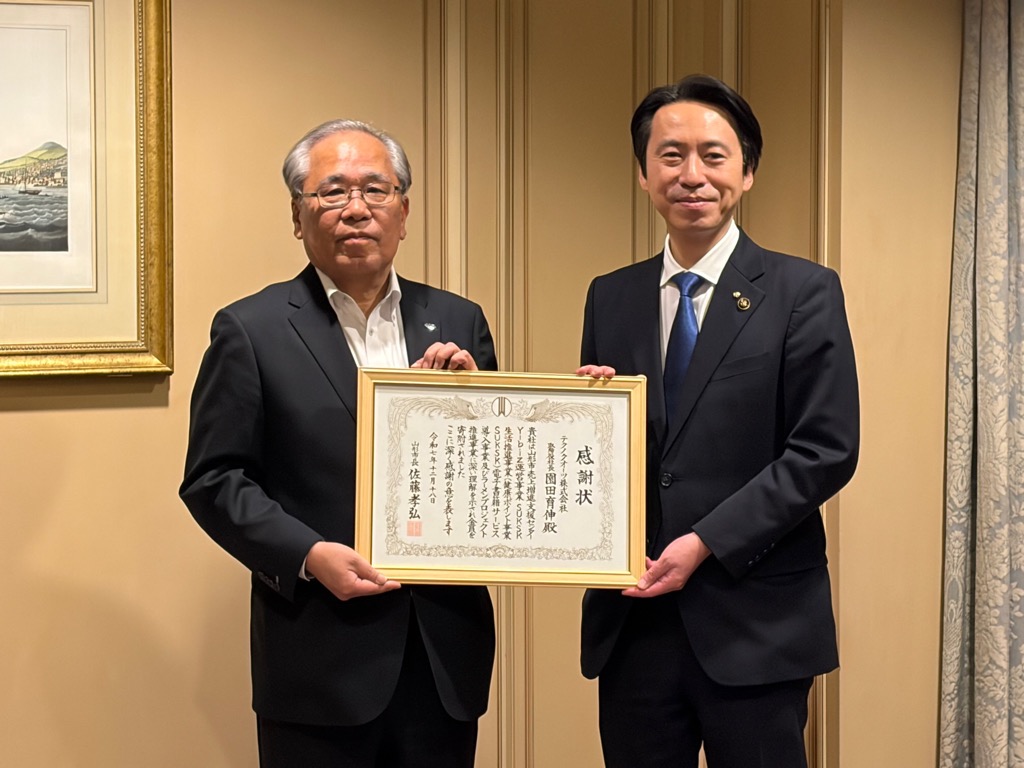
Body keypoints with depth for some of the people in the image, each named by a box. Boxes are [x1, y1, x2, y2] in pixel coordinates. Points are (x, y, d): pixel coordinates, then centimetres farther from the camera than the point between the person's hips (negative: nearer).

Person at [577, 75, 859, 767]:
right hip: (632, 616, 4)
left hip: (755, 620, -3)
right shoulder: (610, 298, 10)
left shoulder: (804, 292, -3)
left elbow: (827, 450, -9)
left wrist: (706, 543, -15)